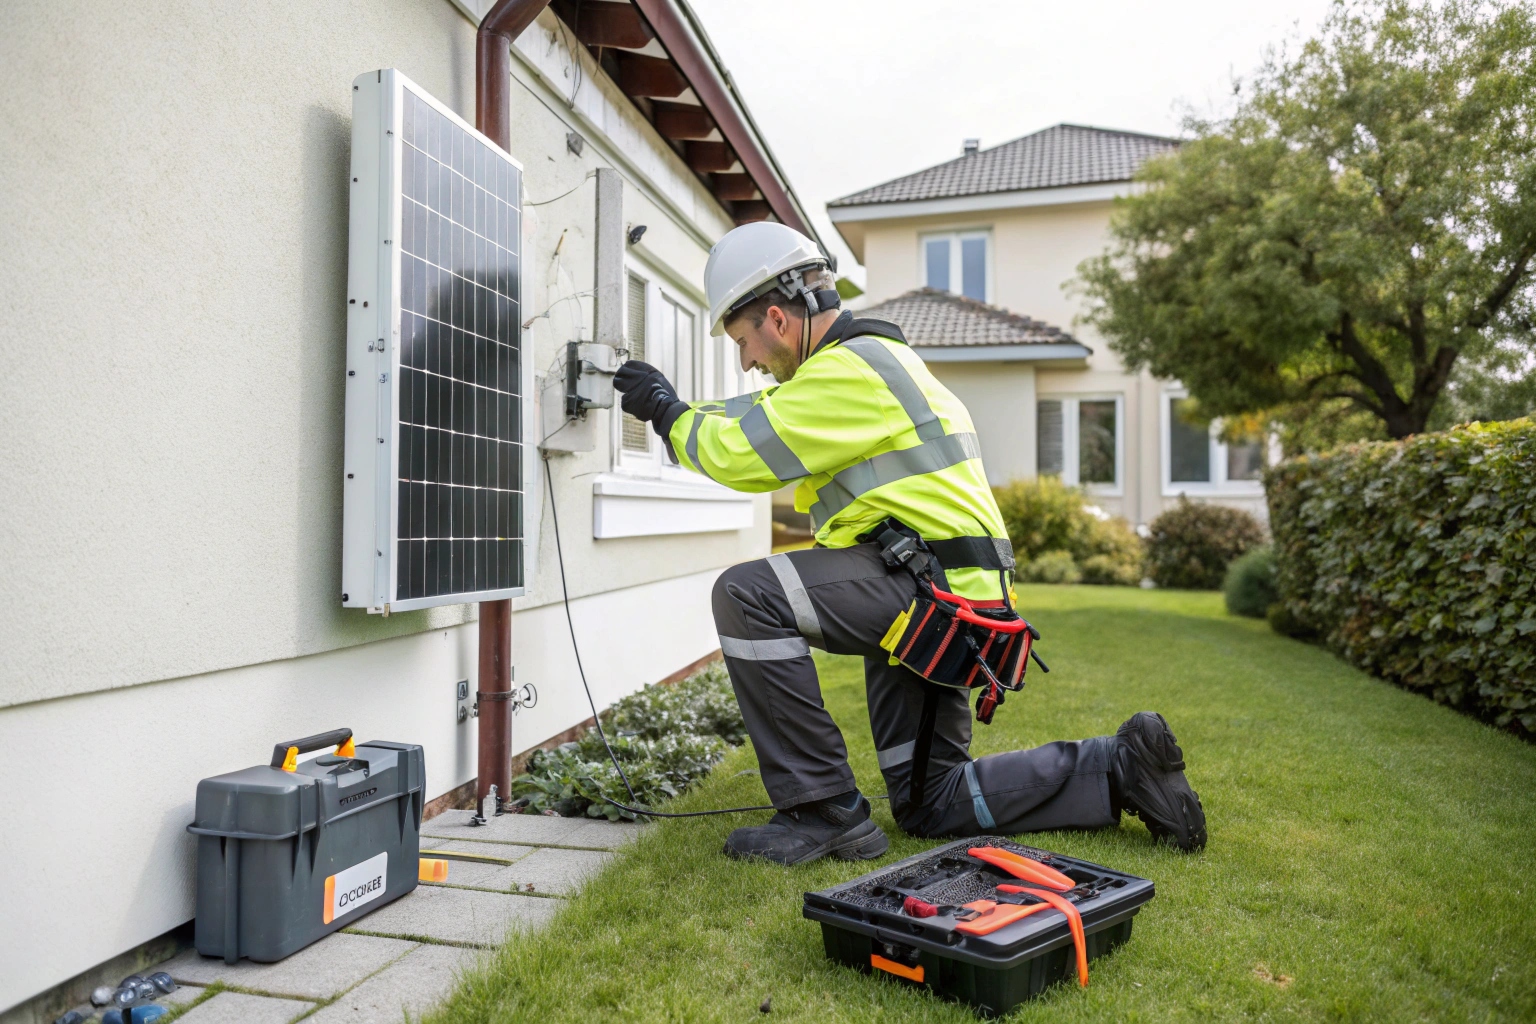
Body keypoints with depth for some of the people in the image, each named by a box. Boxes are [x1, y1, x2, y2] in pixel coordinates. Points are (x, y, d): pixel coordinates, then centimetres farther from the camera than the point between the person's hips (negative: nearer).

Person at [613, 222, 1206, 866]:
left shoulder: (849, 370, -14)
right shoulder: (863, 359, 19)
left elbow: (745, 455, -19)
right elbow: (765, 416, 22)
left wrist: (670, 415, -3)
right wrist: (675, 407, 13)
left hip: (933, 589, -11)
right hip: (929, 597, 11)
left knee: (747, 595, -21)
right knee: (929, 805, 15)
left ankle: (824, 811, -14)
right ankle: (1117, 768, 17)